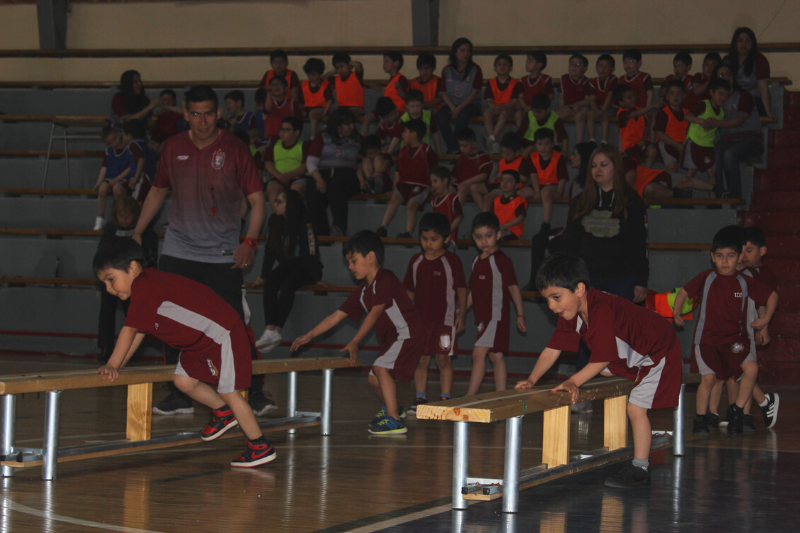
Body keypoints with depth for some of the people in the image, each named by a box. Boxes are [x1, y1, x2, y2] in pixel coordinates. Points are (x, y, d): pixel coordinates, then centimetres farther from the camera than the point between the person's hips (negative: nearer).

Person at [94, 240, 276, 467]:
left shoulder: (144, 286, -22)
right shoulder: (147, 288, 10)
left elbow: (129, 331, -22)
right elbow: (138, 334, 14)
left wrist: (111, 365, -16)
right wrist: (116, 367, 10)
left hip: (223, 333, -10)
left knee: (228, 391, -7)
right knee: (183, 380, 7)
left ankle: (261, 447, 2)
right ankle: (223, 411, 29)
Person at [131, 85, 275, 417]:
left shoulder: (234, 150, -5)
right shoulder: (173, 148, 4)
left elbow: (257, 199, -3)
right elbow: (158, 190, 20)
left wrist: (250, 242, -15)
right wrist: (138, 231, 15)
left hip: (223, 255, -3)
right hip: (178, 252, 3)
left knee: (234, 325, -7)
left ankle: (254, 392, 2)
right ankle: (179, 395, 11)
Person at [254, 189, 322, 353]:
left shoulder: (304, 223, -16)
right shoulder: (274, 222, 2)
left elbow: (311, 252, -18)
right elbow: (269, 250, 5)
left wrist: (316, 278, -20)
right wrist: (263, 276, 0)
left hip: (304, 268, -5)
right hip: (286, 266, 5)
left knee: (287, 285, -33)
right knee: (269, 285, -25)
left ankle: (276, 330, -38)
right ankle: (270, 330, -36)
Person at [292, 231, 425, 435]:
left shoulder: (385, 279, -18)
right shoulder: (362, 292, 10)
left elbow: (375, 313, -24)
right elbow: (336, 316, 12)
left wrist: (354, 342, -27)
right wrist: (308, 336, 7)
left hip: (409, 333, -10)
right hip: (392, 338, 10)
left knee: (381, 367, -26)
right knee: (373, 378, 15)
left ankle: (395, 421, -26)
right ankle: (392, 408, 42)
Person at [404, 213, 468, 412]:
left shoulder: (452, 261, -5)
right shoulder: (416, 261, 7)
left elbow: (461, 289, -1)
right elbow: (410, 290, 14)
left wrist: (461, 314, -3)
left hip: (445, 319, -4)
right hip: (420, 319, 4)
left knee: (443, 359, -1)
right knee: (421, 360, 5)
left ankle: (446, 397, 6)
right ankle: (420, 397, 12)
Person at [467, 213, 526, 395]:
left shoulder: (501, 260, -10)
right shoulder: (477, 261, 13)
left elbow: (513, 288, -7)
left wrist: (520, 315, -7)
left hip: (497, 316, -8)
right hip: (484, 317, 8)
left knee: (478, 354, -14)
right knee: (496, 357, 9)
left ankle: (470, 396, -14)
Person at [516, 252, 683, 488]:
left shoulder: (602, 311, -38)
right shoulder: (570, 312, -10)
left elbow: (603, 358, -39)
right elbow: (553, 349, -9)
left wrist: (574, 382, -43)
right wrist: (532, 380, -19)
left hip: (658, 352, -10)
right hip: (627, 356, 10)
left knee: (635, 407, -14)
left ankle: (640, 468, -5)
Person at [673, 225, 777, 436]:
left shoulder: (746, 282, 0)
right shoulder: (706, 279, -3)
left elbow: (772, 296, 11)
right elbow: (684, 292, 9)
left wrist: (765, 318, 3)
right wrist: (677, 313, 1)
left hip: (736, 339, 2)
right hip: (707, 338, -1)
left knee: (751, 369, -19)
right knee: (709, 377, -14)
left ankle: (737, 411, 1)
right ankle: (700, 419, 8)